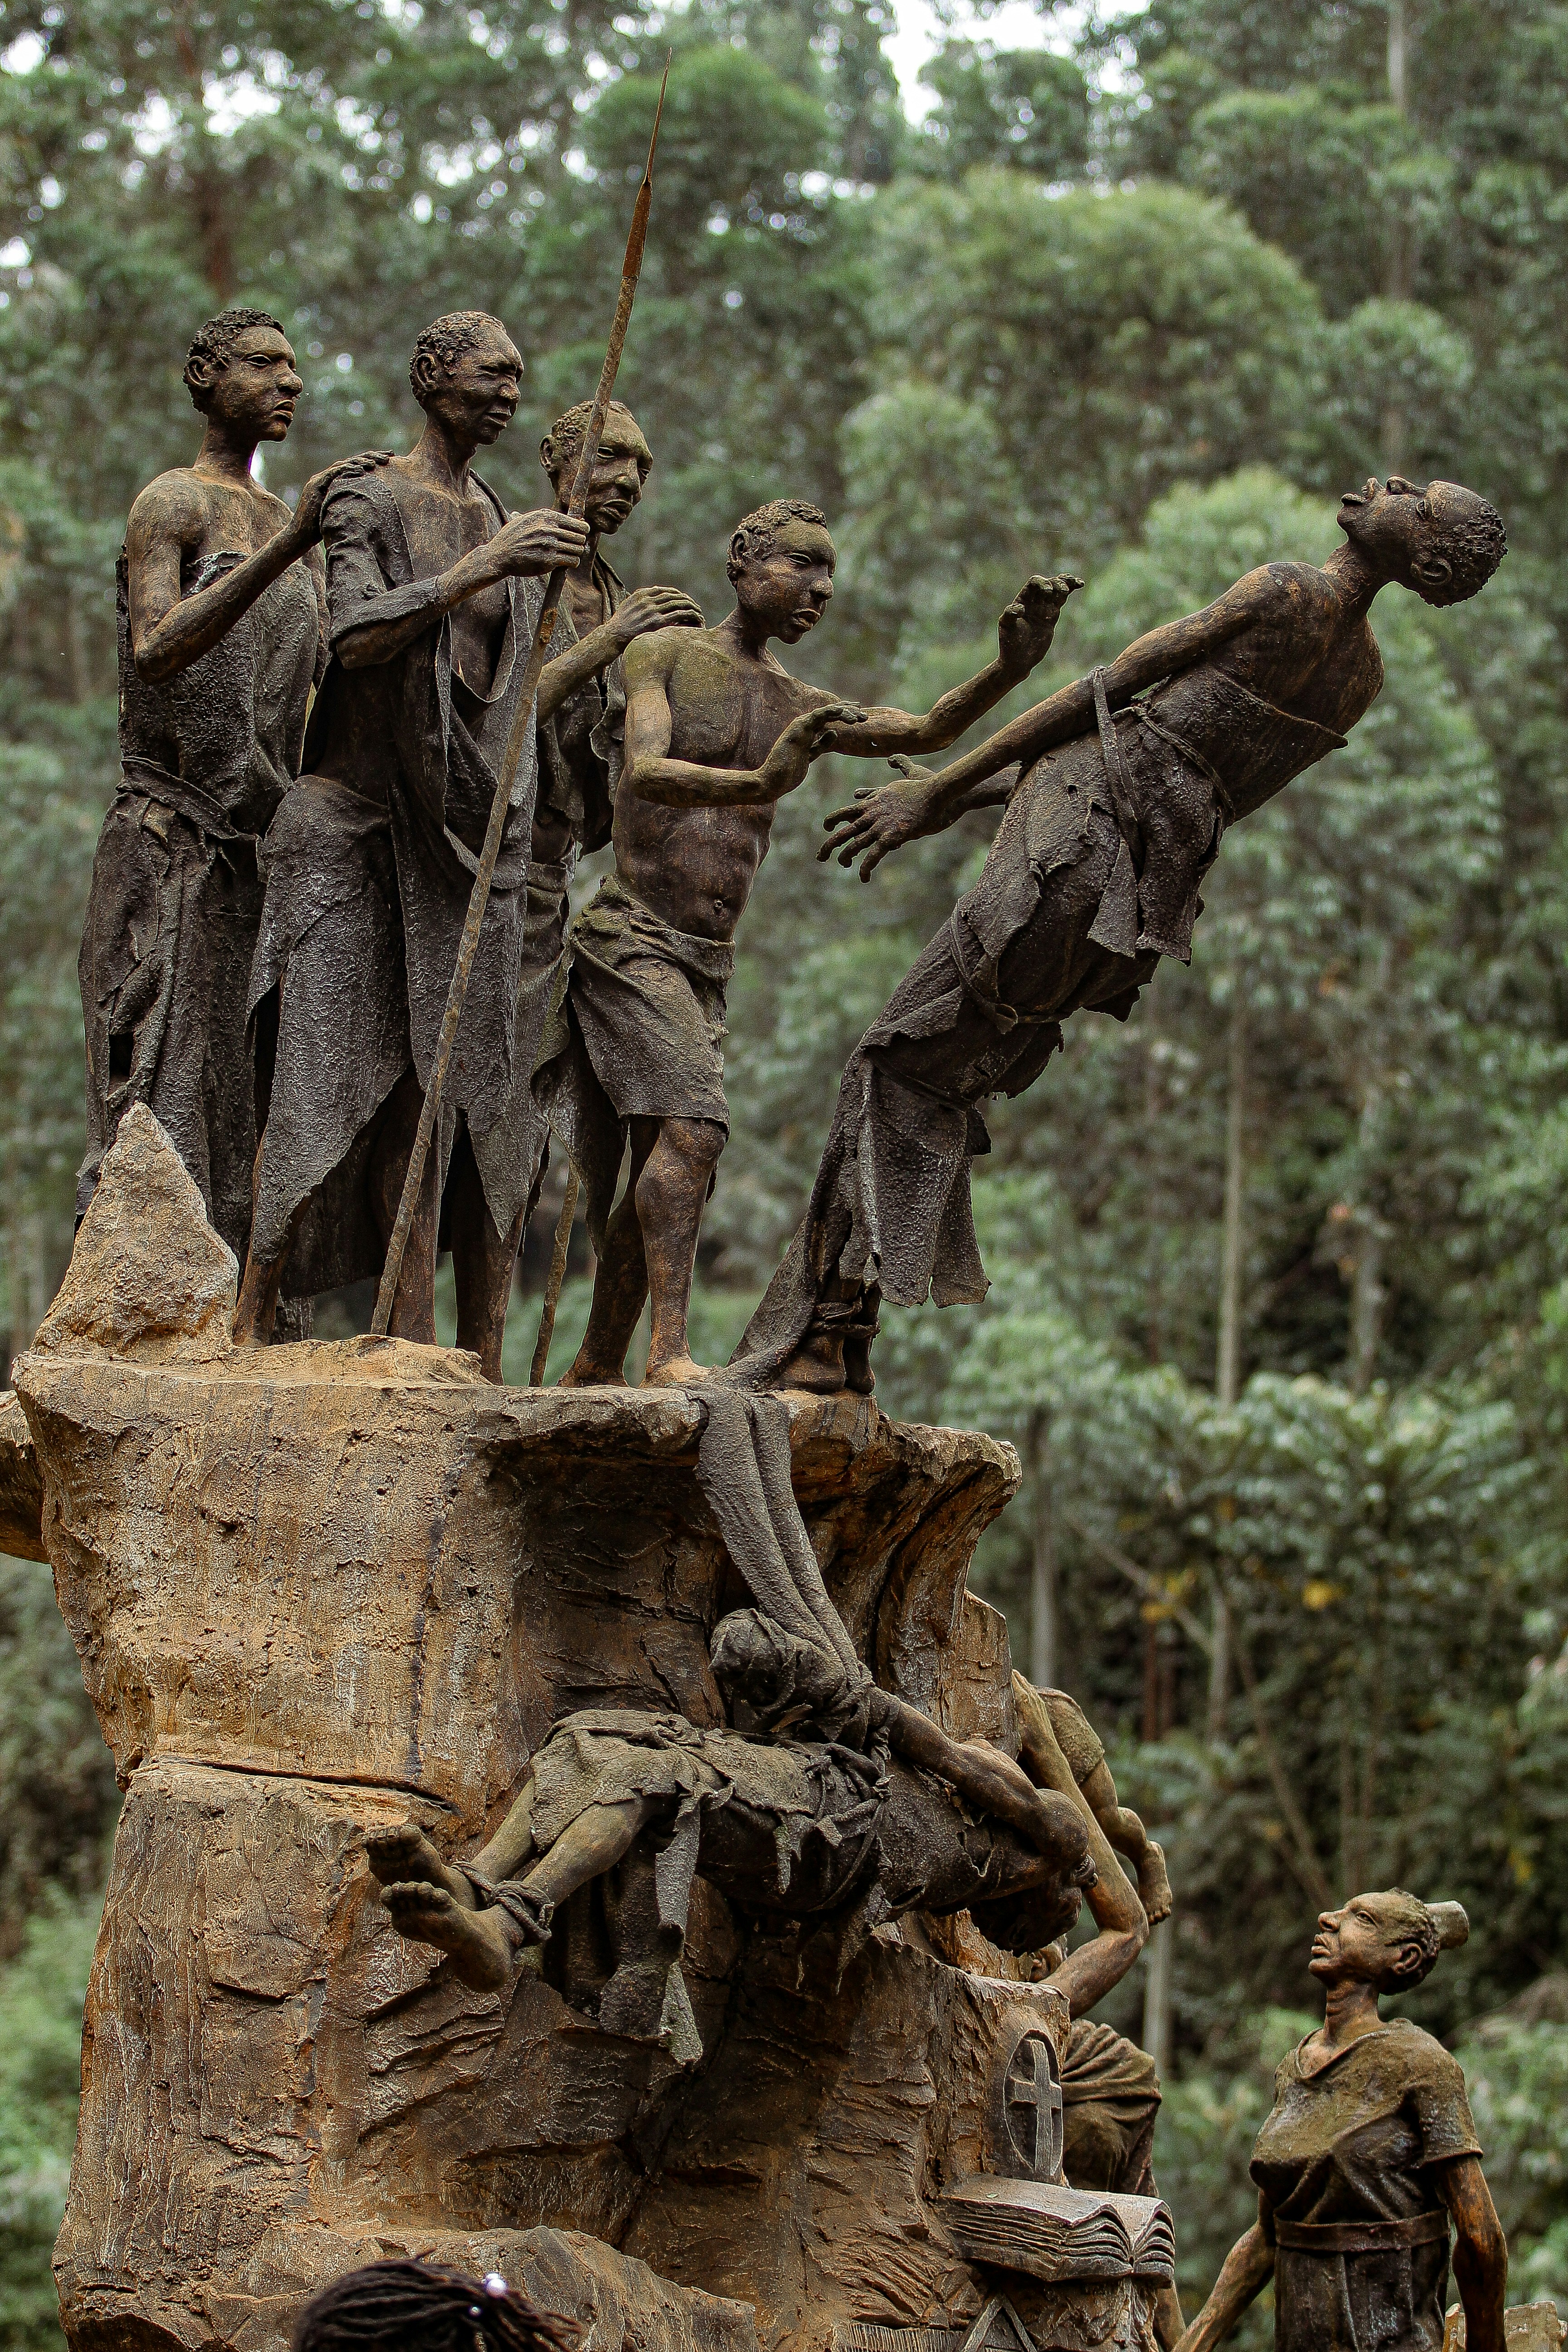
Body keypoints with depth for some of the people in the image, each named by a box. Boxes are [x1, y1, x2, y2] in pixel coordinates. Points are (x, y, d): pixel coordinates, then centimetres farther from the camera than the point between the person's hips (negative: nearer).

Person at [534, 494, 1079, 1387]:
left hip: (707, 969, 7)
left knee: (660, 1182, 8)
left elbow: (927, 732, 1)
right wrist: (757, 783, -39)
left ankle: (595, 1374, 18)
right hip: (631, 938, -7)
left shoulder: (803, 708, 16)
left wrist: (1010, 669, -19)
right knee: (693, 1123, -24)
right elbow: (647, 772, -20)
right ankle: (673, 1353, -31)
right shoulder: (666, 656, -2)